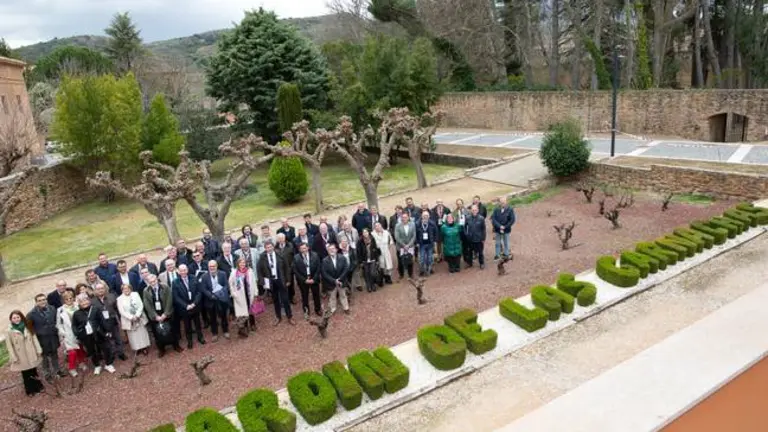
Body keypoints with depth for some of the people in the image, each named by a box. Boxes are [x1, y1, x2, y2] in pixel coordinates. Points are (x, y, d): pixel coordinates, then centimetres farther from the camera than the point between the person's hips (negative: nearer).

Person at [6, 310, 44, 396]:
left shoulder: (27, 327, -1)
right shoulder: (9, 332, -11)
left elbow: (34, 339, 3)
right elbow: (10, 346, -8)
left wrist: (38, 350, 1)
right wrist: (14, 358, -10)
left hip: (31, 355, 2)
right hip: (21, 357, -2)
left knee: (34, 372, 16)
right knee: (26, 374, 11)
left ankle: (38, 387, 33)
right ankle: (30, 390, 26)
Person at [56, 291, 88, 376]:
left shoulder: (77, 308, -1)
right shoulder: (60, 310, -4)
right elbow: (58, 324, 1)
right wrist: (62, 333, -7)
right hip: (68, 335, -2)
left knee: (81, 349, 15)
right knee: (72, 352, -8)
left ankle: (82, 363, 37)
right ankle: (72, 368, 9)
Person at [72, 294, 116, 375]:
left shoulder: (96, 308, -3)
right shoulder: (76, 314, 1)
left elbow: (104, 320, -5)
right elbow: (74, 326, 8)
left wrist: (108, 330, -10)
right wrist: (78, 335, -3)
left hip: (99, 334, -1)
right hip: (86, 337, 1)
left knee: (106, 348, 6)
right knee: (92, 352, 13)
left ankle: (109, 364, 25)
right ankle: (97, 366, 33)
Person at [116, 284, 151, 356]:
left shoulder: (135, 294, 2)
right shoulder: (119, 299, -3)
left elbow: (141, 305, -2)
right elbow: (122, 311, -9)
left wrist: (137, 315, -15)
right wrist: (131, 317, -18)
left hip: (139, 318, 2)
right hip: (129, 321, -1)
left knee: (142, 333, 6)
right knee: (132, 335, 3)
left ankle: (144, 348, 16)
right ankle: (136, 349, 14)